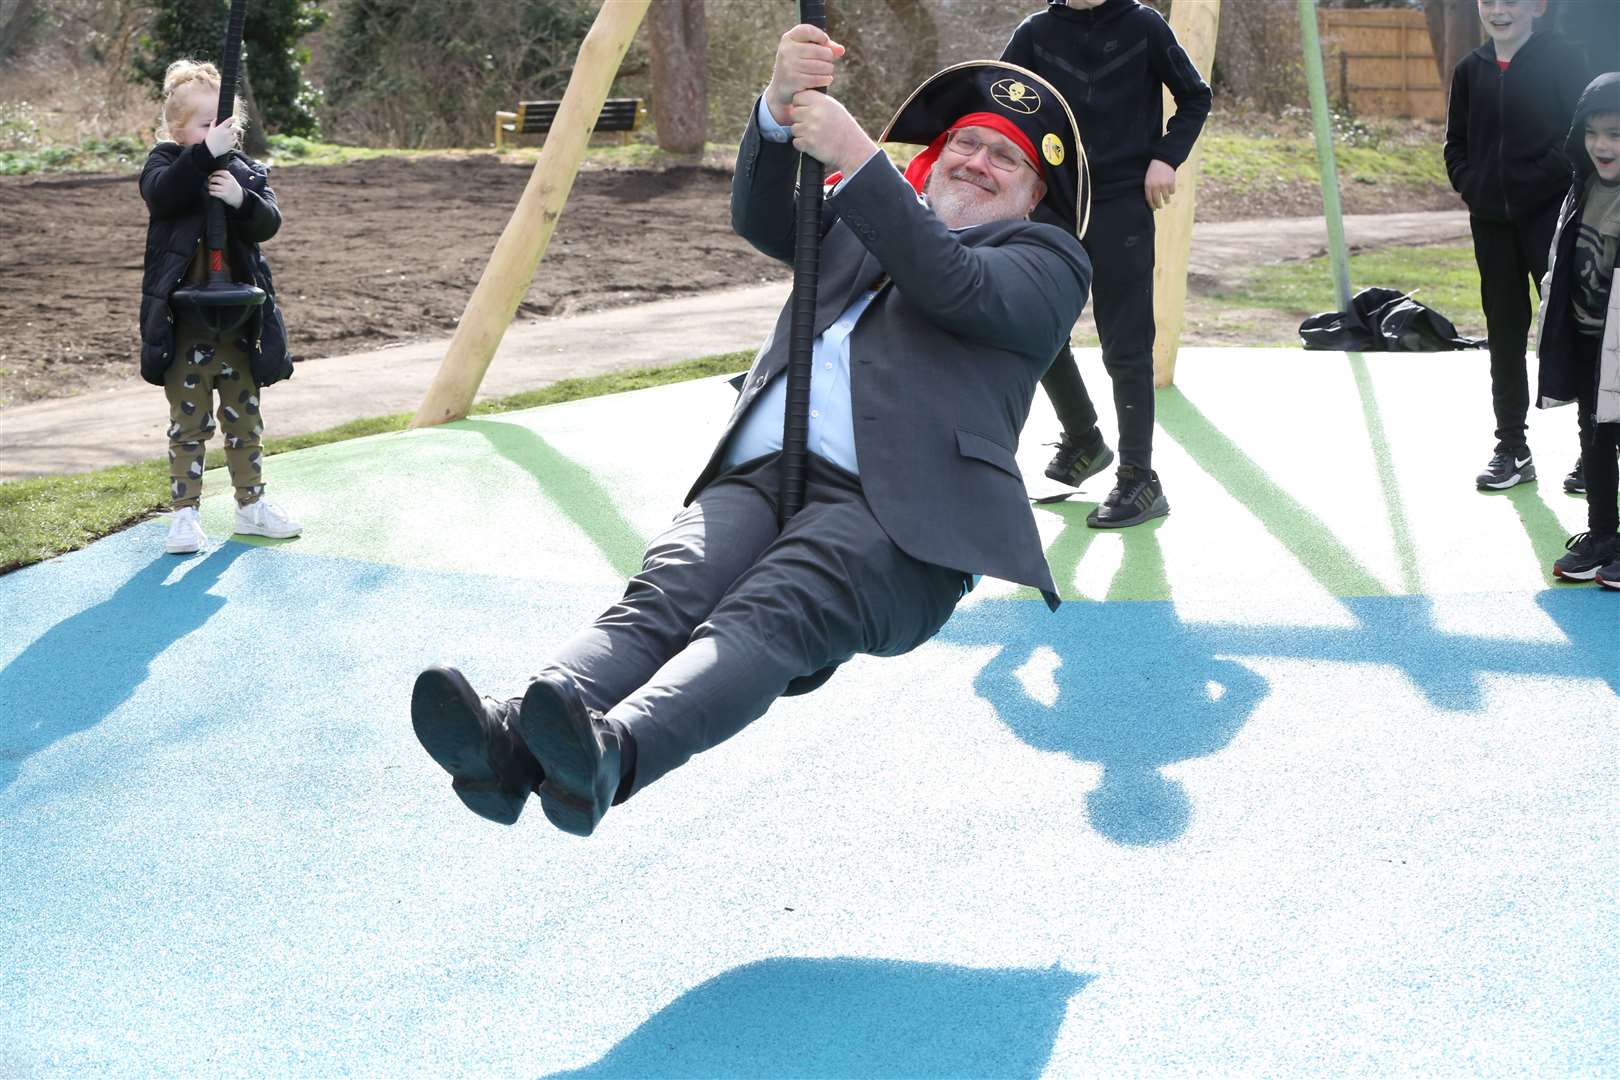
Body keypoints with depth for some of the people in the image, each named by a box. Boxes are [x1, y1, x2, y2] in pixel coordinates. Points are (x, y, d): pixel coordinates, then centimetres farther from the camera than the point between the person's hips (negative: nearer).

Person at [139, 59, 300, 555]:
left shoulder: (246, 170, 6)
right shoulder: (165, 163, -3)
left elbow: (269, 222, -6)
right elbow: (163, 193, -26)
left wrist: (241, 199, -26)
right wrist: (206, 153, -35)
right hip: (183, 322, -4)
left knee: (245, 415, 14)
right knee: (189, 419, 2)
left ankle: (251, 502, 26)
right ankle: (185, 511, 9)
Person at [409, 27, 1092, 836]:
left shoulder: (1046, 259, 18)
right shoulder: (858, 221, 32)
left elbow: (957, 287, -4)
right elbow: (761, 219, 13)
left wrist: (854, 157, -10)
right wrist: (782, 107, -6)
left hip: (892, 506, -4)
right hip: (760, 470, 4)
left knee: (767, 617, -34)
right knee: (660, 597, -26)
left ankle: (613, 753, -60)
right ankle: (512, 742, -51)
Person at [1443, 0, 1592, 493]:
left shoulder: (1562, 58, -6)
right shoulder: (1471, 70, 8)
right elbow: (1456, 142, 14)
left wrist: (1544, 179, -17)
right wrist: (1470, 185, -1)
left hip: (1549, 215, -5)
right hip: (1491, 220, 5)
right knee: (1505, 331, 10)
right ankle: (1512, 448, 18)